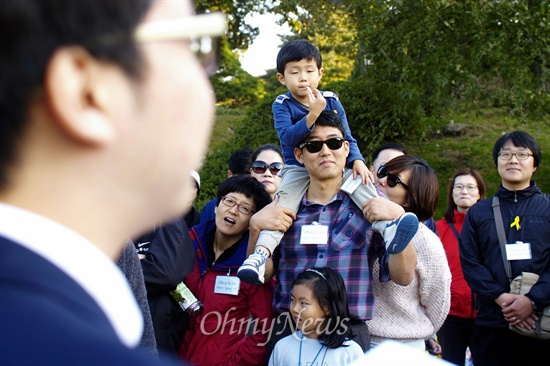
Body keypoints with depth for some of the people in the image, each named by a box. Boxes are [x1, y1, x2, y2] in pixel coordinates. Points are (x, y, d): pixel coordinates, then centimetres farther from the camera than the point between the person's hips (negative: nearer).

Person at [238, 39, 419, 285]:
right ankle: (261, 254, -41)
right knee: (284, 201, -28)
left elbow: (347, 137, 3)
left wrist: (357, 160, -17)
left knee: (361, 182, -24)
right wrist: (313, 114, -34)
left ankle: (389, 228, -41)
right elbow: (288, 137, -23)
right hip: (297, 169, -2)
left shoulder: (332, 101, 2)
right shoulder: (282, 105, -6)